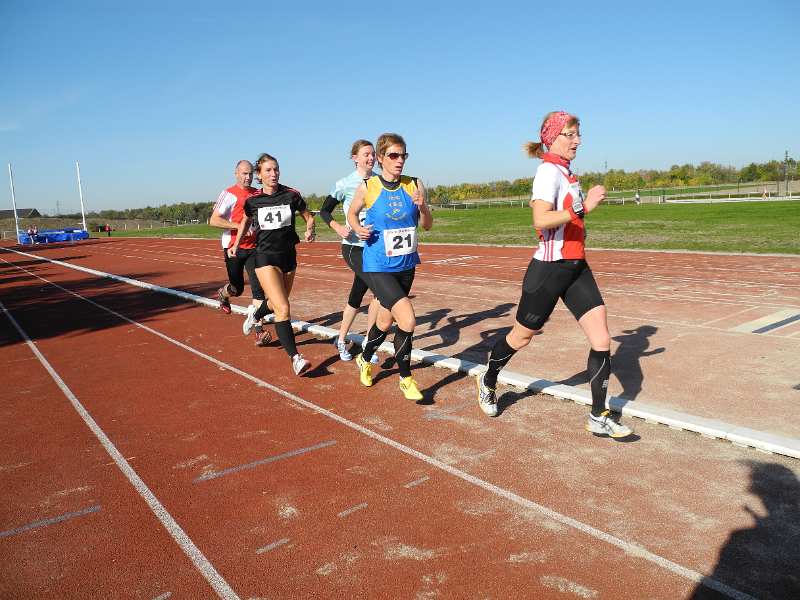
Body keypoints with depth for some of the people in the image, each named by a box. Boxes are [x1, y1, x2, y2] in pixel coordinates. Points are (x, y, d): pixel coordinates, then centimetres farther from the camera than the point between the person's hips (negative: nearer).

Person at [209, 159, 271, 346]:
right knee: (237, 288, 8)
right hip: (234, 247, -3)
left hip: (253, 247, 3)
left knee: (258, 287, -9)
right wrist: (239, 226, -21)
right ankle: (223, 293, 45)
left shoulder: (258, 194, 8)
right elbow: (213, 220, -14)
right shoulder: (229, 194, -7)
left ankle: (258, 330, -8)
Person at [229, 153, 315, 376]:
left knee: (276, 302, 22)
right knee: (283, 309, -17)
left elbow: (309, 217, 8)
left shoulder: (291, 195, -5)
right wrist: (236, 245, 7)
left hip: (288, 256, 3)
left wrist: (310, 230, -13)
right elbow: (246, 221, 17)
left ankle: (255, 317, 57)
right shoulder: (252, 200, -3)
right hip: (265, 257, -3)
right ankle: (295, 357, -13)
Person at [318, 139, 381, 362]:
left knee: (357, 295, 14)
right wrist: (337, 227, -16)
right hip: (354, 246, -5)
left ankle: (341, 341, 32)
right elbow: (324, 211, 2)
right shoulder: (345, 184, -7)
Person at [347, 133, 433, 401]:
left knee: (386, 320, 18)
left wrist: (423, 207, -17)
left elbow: (427, 225, 3)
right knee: (408, 320, -18)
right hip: (378, 267, -4)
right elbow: (352, 213, 10)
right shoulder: (367, 187, -9)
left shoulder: (414, 185, -2)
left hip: (406, 265, 4)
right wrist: (358, 229, -11)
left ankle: (365, 359, 48)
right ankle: (405, 379, 5)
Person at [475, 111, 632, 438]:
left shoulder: (566, 172, 13)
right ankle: (488, 382, 37)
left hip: (576, 267, 8)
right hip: (549, 268, -8)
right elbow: (540, 220, -28)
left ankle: (599, 418, 10)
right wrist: (583, 209, -37)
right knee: (521, 336, 10)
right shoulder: (549, 171, -14)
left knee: (601, 339, -1)